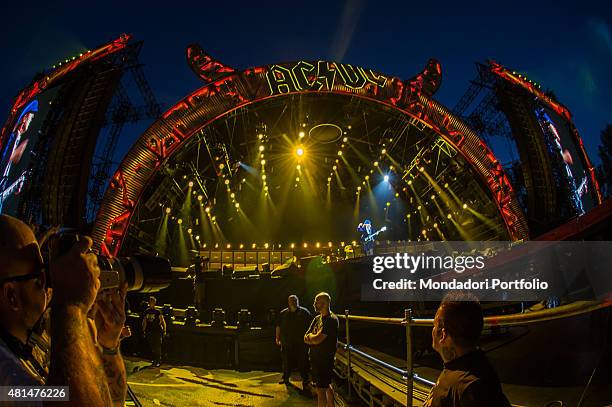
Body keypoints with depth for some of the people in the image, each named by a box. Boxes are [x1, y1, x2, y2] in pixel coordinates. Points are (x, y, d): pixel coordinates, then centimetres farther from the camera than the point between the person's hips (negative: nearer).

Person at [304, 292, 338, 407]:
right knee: (327, 386, 20)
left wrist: (310, 336, -3)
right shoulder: (317, 318, 11)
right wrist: (313, 338, -11)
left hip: (324, 359, -9)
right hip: (315, 357, 9)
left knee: (321, 389, -5)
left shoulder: (331, 320, -18)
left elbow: (317, 339, -24)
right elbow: (306, 338, 9)